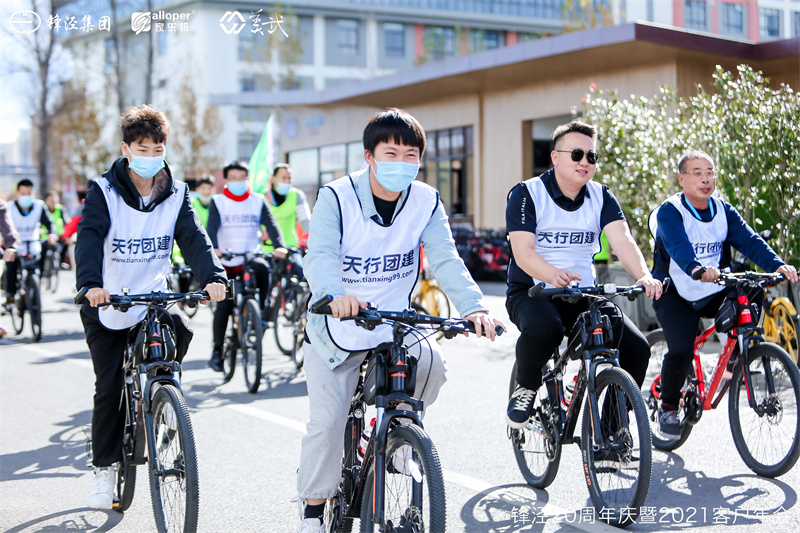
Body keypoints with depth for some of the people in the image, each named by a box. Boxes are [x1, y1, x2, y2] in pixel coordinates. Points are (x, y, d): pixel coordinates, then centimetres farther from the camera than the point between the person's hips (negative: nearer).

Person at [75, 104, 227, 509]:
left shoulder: (175, 195, 0)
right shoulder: (104, 192, -9)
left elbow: (193, 238, -11)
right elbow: (89, 237, -22)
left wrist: (212, 276, -31)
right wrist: (91, 284, -41)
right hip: (108, 307, -2)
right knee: (109, 388, -5)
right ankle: (104, 469, 12)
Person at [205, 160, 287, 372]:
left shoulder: (257, 201, 5)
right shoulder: (218, 202, 2)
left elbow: (271, 224, -8)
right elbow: (212, 227, -12)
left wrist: (280, 246, -28)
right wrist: (214, 248, -33)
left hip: (251, 257, 0)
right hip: (226, 262, 0)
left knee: (262, 269, -33)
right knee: (224, 306, -6)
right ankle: (217, 349, 10)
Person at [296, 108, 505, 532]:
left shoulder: (426, 203, -6)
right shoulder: (336, 198, -15)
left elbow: (445, 259, -17)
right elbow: (320, 255, -29)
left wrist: (473, 307, -36)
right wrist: (337, 294, -51)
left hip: (395, 322, 2)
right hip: (336, 326, -2)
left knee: (431, 366, -26)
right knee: (327, 420, -8)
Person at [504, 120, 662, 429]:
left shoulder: (601, 197, 4)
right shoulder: (526, 194, -8)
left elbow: (622, 240, -12)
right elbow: (523, 253, -19)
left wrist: (644, 276, -34)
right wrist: (554, 275, -41)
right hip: (532, 292, -4)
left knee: (636, 347, -15)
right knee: (544, 329, -38)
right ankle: (526, 389, -7)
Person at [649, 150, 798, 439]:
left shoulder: (724, 211, 3)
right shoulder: (668, 212, -13)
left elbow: (749, 240, -12)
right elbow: (678, 245, -32)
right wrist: (696, 268, -54)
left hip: (714, 294, 4)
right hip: (676, 294, -4)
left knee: (754, 293, -23)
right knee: (681, 349, -24)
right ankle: (668, 408, 2)